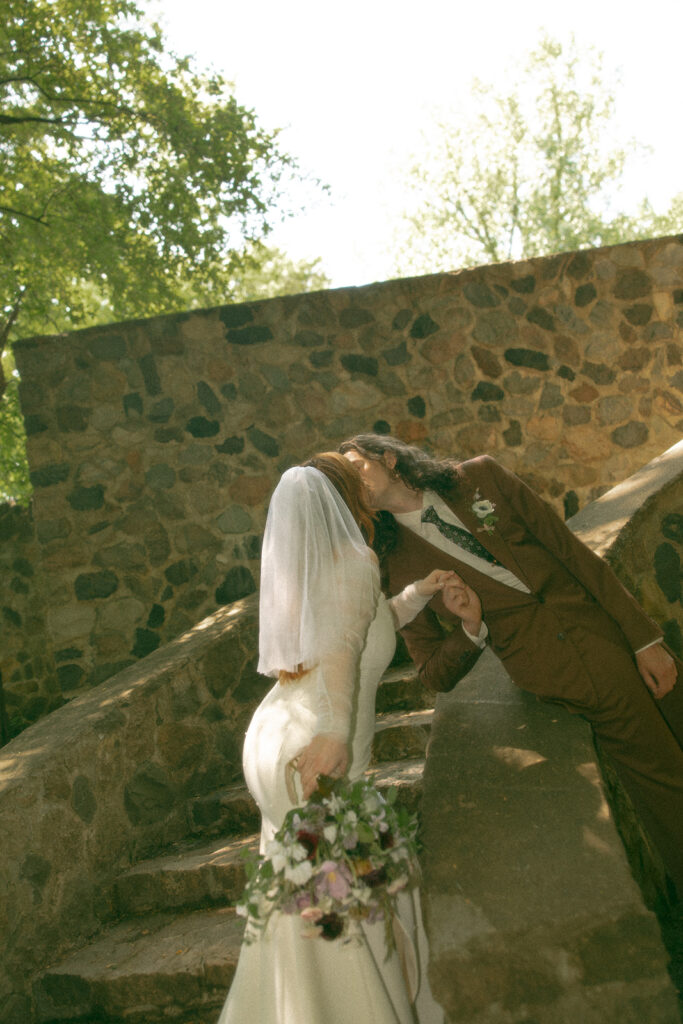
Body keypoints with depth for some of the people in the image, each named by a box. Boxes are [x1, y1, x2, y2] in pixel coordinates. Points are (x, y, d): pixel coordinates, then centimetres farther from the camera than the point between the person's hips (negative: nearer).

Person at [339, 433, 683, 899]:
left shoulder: (480, 476, 3)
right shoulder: (398, 568, 0)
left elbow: (573, 549, 2)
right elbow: (437, 676, 6)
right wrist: (471, 627, -15)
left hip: (611, 632, 3)